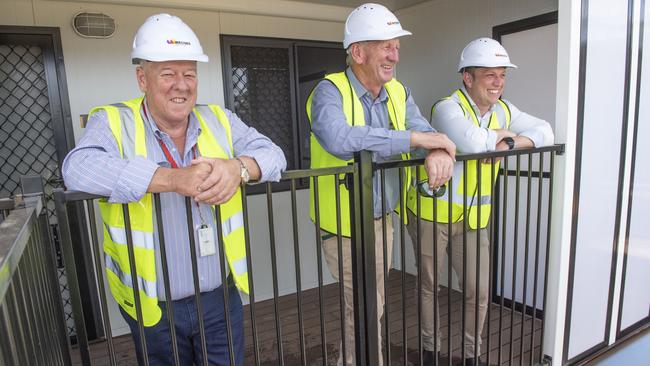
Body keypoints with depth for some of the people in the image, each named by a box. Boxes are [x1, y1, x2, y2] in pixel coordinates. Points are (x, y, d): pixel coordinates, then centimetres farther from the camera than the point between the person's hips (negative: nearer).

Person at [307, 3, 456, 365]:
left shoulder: (399, 92, 5)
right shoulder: (330, 90, -16)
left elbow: (427, 133, -1)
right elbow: (339, 139, -36)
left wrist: (439, 153, -27)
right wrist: (414, 138, -31)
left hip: (383, 222, 7)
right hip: (345, 226, -7)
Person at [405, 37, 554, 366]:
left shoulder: (503, 110, 8)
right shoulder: (447, 107, -16)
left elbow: (544, 132, 5)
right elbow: (472, 142, -35)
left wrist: (510, 142, -14)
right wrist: (500, 134, -13)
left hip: (474, 218, 6)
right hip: (432, 212, -5)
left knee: (479, 292, 11)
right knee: (430, 287, 11)